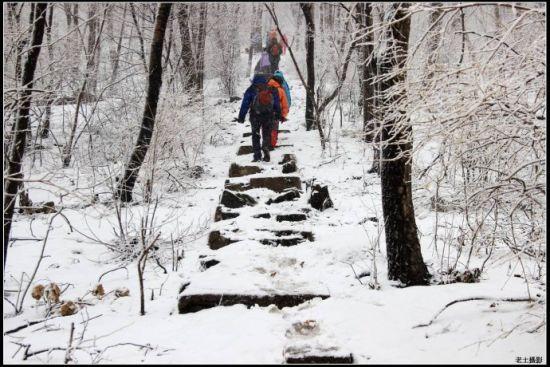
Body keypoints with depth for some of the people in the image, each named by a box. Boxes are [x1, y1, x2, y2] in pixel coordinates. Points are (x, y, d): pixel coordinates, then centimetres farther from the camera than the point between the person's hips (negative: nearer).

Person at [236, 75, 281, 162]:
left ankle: (257, 155, 4)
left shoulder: (251, 90, -4)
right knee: (266, 135, 10)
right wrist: (278, 115, 16)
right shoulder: (272, 90, 3)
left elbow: (245, 104, -4)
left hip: (255, 116, -1)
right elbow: (277, 104, 8)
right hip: (268, 116, 1)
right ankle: (266, 149, -9)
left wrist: (241, 117, 0)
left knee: (255, 136, 10)